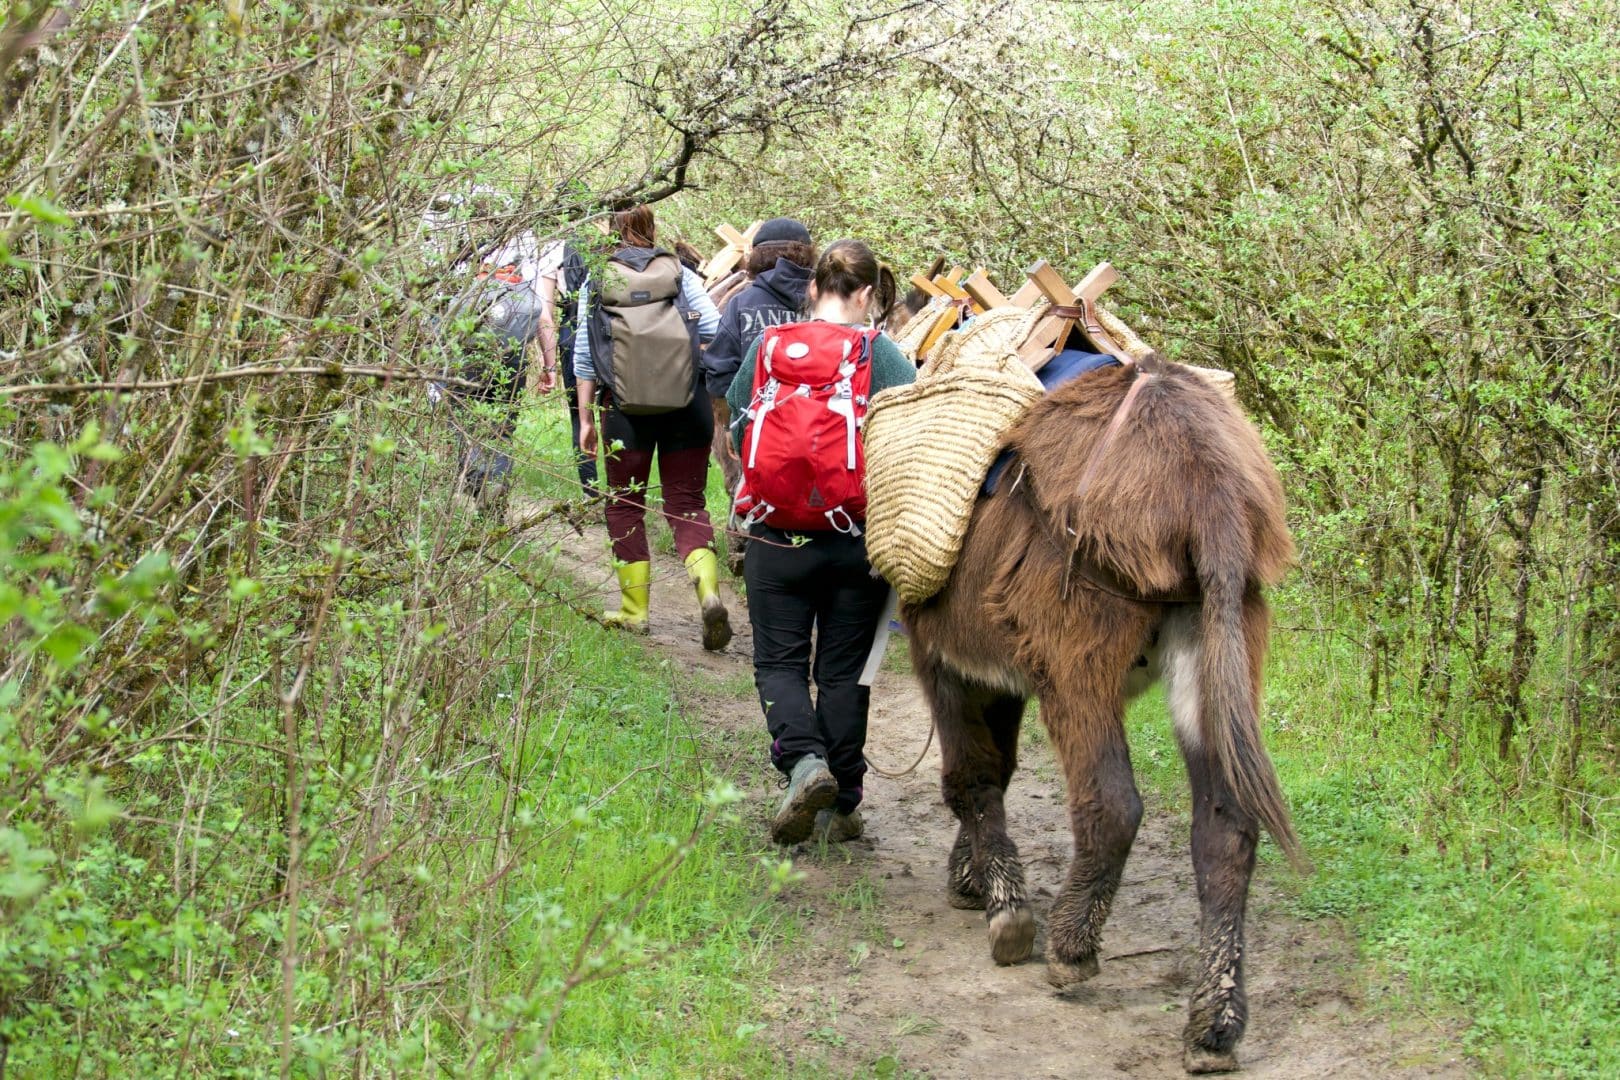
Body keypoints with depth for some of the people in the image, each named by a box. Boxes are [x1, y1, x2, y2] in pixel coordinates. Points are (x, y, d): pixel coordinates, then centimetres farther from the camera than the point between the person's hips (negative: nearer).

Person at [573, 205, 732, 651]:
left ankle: (634, 609, 15)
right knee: (687, 503, 6)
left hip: (626, 408, -1)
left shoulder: (596, 283, 5)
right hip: (687, 407, 1)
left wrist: (585, 417, 8)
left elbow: (584, 355, 4)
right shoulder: (681, 275, 5)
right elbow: (716, 333, -1)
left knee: (625, 505, 13)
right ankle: (709, 592, -17)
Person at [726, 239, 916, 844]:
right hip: (857, 539, -1)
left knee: (778, 662, 9)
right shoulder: (880, 354, -6)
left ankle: (804, 760, -16)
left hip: (774, 538, 1)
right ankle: (839, 807, 12)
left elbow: (737, 426, 10)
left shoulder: (766, 347, 1)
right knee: (845, 670, 9)